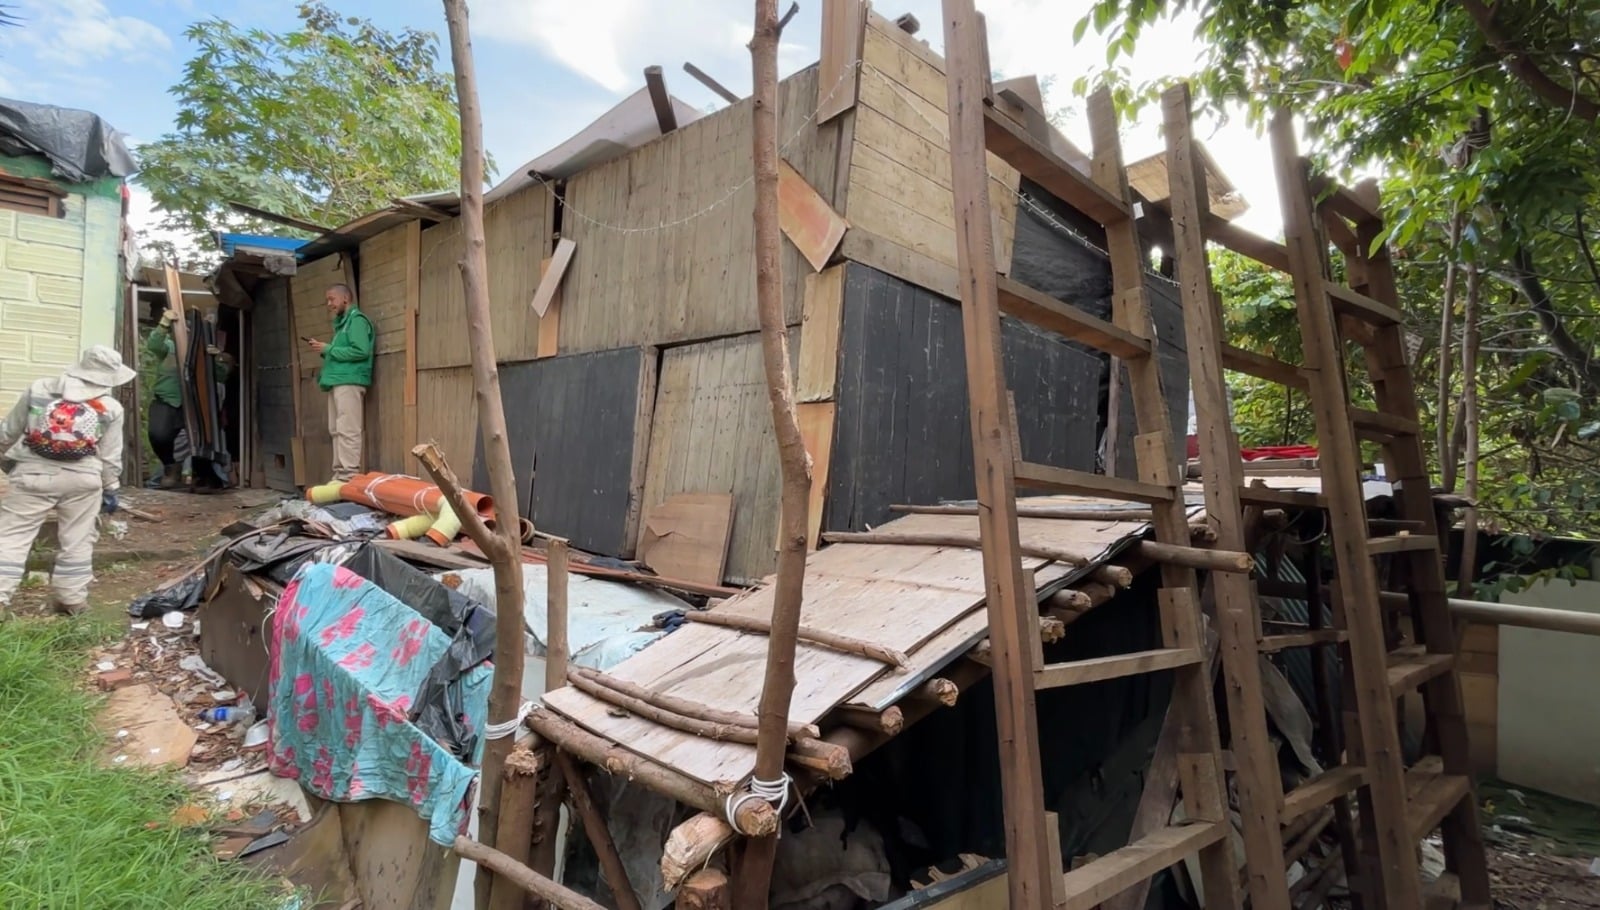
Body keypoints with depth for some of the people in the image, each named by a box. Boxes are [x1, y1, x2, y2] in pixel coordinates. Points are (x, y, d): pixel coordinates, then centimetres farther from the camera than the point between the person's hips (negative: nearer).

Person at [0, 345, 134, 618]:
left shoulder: (38, 388, 4)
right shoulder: (111, 408, -1)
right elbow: (110, 457, 3)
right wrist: (110, 488, 14)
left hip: (32, 473, 1)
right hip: (81, 478, -1)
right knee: (77, 540, 10)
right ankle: (71, 598, 16)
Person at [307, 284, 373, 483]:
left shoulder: (357, 319, -3)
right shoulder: (341, 322, 25)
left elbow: (361, 351, -17)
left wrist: (328, 349, -10)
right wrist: (323, 350, 7)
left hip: (349, 382, -10)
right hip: (337, 382, 10)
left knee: (347, 431, -12)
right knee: (336, 430, 7)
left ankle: (350, 476, -14)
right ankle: (340, 474, 9)